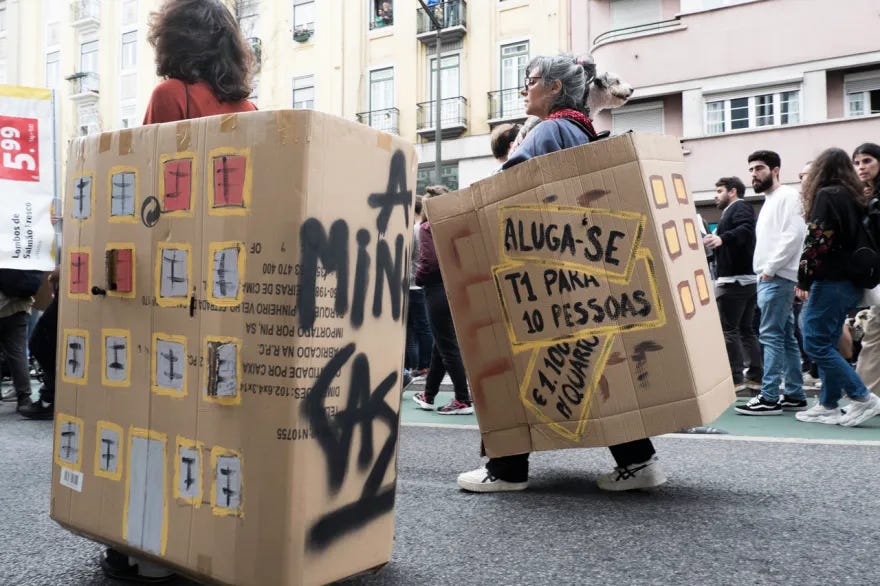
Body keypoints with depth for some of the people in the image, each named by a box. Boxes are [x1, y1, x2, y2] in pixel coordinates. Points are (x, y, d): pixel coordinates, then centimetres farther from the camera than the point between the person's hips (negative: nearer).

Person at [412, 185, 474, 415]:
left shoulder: (427, 227, -8)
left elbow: (429, 261, -17)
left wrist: (418, 279, -1)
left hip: (438, 290, -7)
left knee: (447, 347, -1)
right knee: (441, 345, 15)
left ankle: (463, 401, 3)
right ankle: (428, 396, 27)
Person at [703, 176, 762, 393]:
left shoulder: (740, 207, -4)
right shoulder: (733, 211, 24)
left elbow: (746, 229, -25)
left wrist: (721, 238, -39)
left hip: (734, 279, -10)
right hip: (747, 278, 10)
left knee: (729, 330, -7)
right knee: (745, 329, 12)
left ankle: (735, 378, -5)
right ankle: (756, 376, 13)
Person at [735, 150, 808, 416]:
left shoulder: (787, 196, -5)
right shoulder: (769, 201, 23)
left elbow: (793, 235, -17)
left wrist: (770, 268, -17)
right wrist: (764, 271, 12)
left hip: (778, 277, -10)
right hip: (768, 278, 10)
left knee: (771, 336, -11)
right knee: (785, 337, 10)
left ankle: (769, 398, -10)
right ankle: (795, 395, 15)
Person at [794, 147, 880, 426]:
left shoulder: (827, 195, -10)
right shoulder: (855, 197, 16)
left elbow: (817, 241, -17)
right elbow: (856, 239, 19)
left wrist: (804, 280, -11)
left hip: (830, 281, -9)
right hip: (851, 282, 9)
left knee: (815, 344, -6)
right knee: (828, 344, 12)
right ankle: (829, 406, 14)